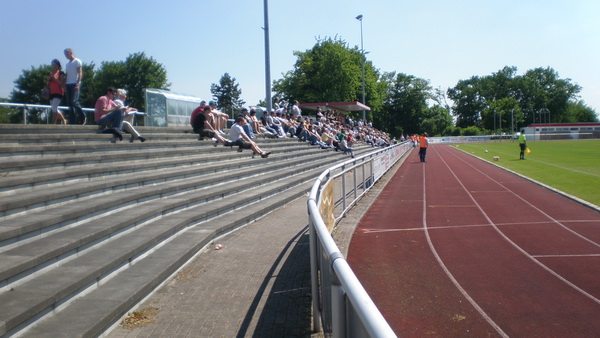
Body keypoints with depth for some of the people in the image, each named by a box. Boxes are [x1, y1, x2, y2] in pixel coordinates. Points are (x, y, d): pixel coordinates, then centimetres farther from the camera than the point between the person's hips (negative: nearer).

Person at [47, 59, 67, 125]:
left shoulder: (61, 73, -2)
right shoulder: (50, 73, 16)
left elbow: (61, 83, -13)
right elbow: (48, 85, 18)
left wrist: (54, 77, -17)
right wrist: (49, 78, -1)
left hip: (58, 93, -7)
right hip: (51, 93, 7)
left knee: (54, 108, -18)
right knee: (55, 110, 11)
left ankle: (54, 124, -17)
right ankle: (63, 120, 27)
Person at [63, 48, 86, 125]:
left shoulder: (77, 61, 1)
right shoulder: (67, 64, 23)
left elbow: (80, 73, -8)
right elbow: (67, 75, 21)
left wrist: (78, 84, -18)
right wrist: (65, 85, 11)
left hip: (75, 84, -7)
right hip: (68, 84, 7)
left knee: (74, 101, -17)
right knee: (70, 103, 3)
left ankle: (83, 116, -7)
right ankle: (72, 121, 8)